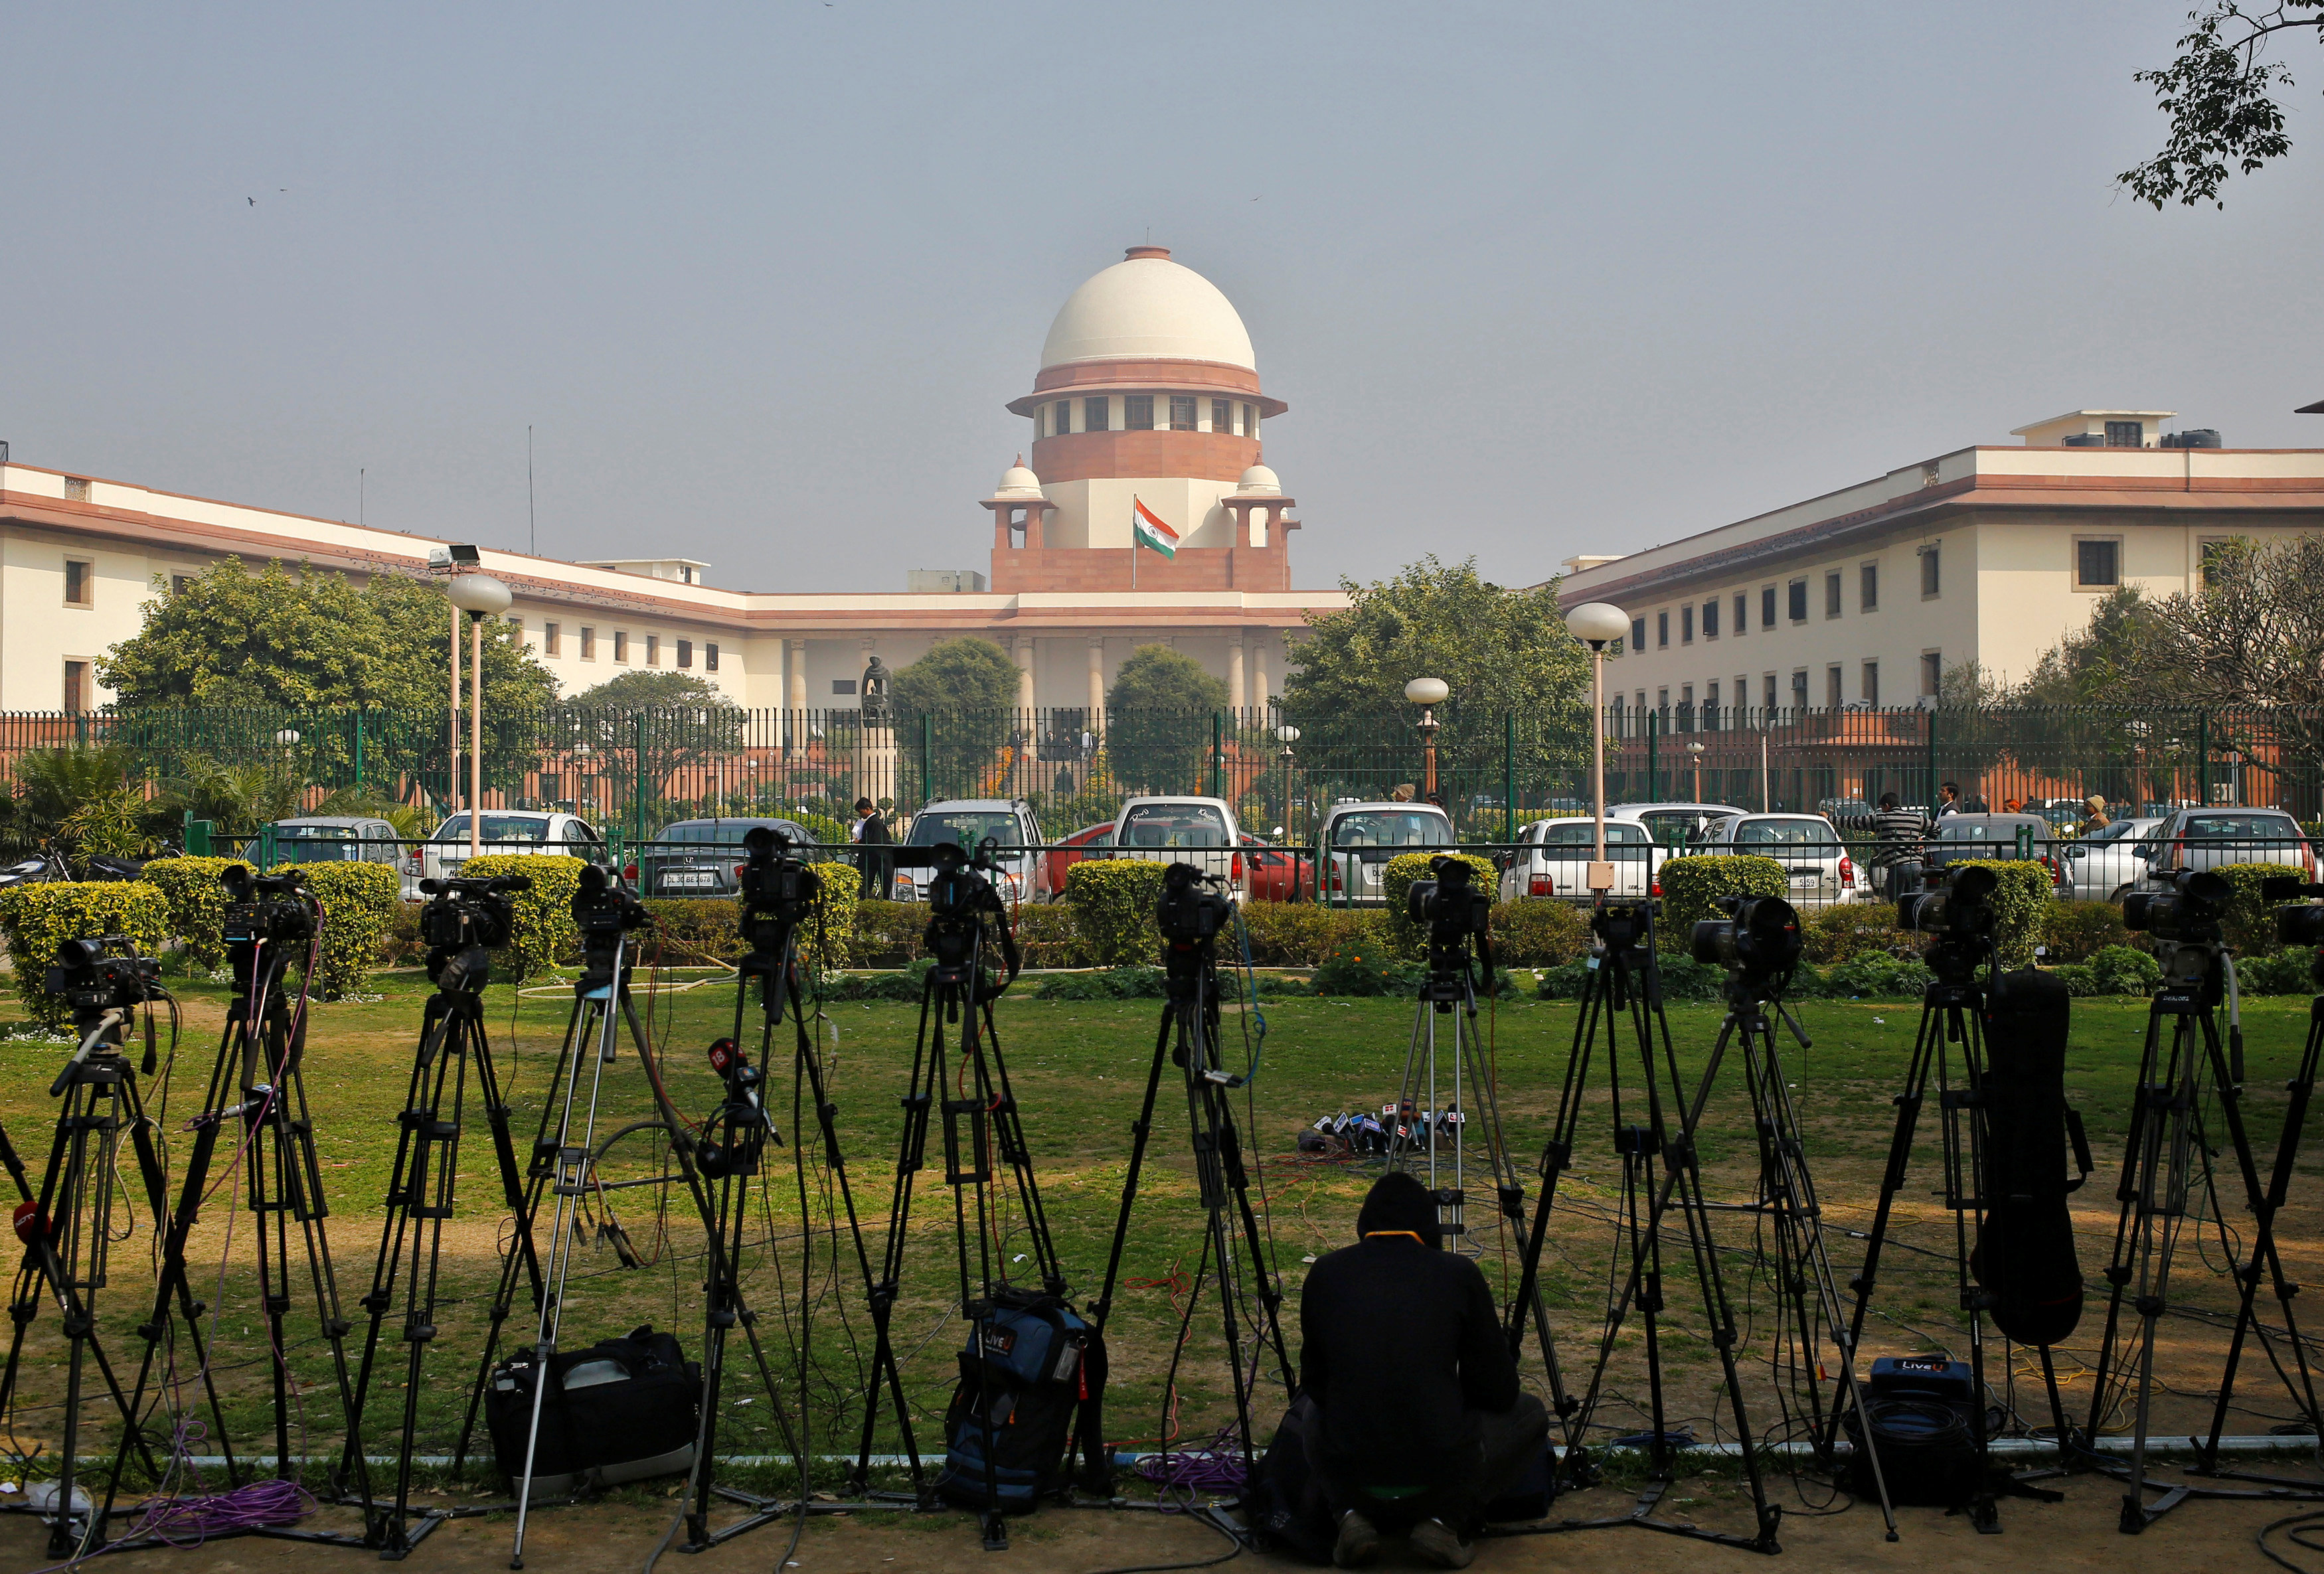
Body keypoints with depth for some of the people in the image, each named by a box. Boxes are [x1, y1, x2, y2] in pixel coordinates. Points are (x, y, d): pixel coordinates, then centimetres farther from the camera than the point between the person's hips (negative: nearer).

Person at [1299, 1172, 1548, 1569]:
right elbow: (1499, 1392, 8)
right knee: (1530, 1415, 26)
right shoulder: (1458, 1273, 2)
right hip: (1443, 1473, -2)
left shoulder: (1326, 1272, 7)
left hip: (1348, 1474, 2)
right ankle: (1446, 1518, 4)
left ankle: (1349, 1514, 7)